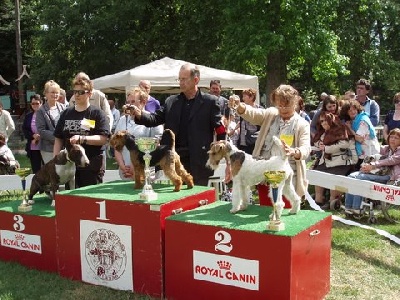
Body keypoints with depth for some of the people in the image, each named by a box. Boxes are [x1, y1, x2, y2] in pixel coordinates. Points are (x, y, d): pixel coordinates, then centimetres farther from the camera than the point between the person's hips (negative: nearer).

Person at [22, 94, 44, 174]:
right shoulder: (28, 116, 11)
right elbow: (24, 130, 8)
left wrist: (39, 137, -12)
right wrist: (33, 136, -9)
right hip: (33, 148, 4)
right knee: (35, 170, 9)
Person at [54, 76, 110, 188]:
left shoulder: (97, 114, -2)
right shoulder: (66, 114, 12)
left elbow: (103, 139, -11)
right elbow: (58, 139, 15)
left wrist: (82, 139, -23)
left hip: (92, 166, -4)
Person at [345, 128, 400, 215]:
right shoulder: (384, 148, 22)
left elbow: (390, 161, -15)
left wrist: (372, 166, -23)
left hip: (389, 176, -7)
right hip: (379, 172, 7)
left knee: (360, 178, -27)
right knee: (352, 176, -15)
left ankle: (356, 208, -24)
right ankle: (348, 207, -18)